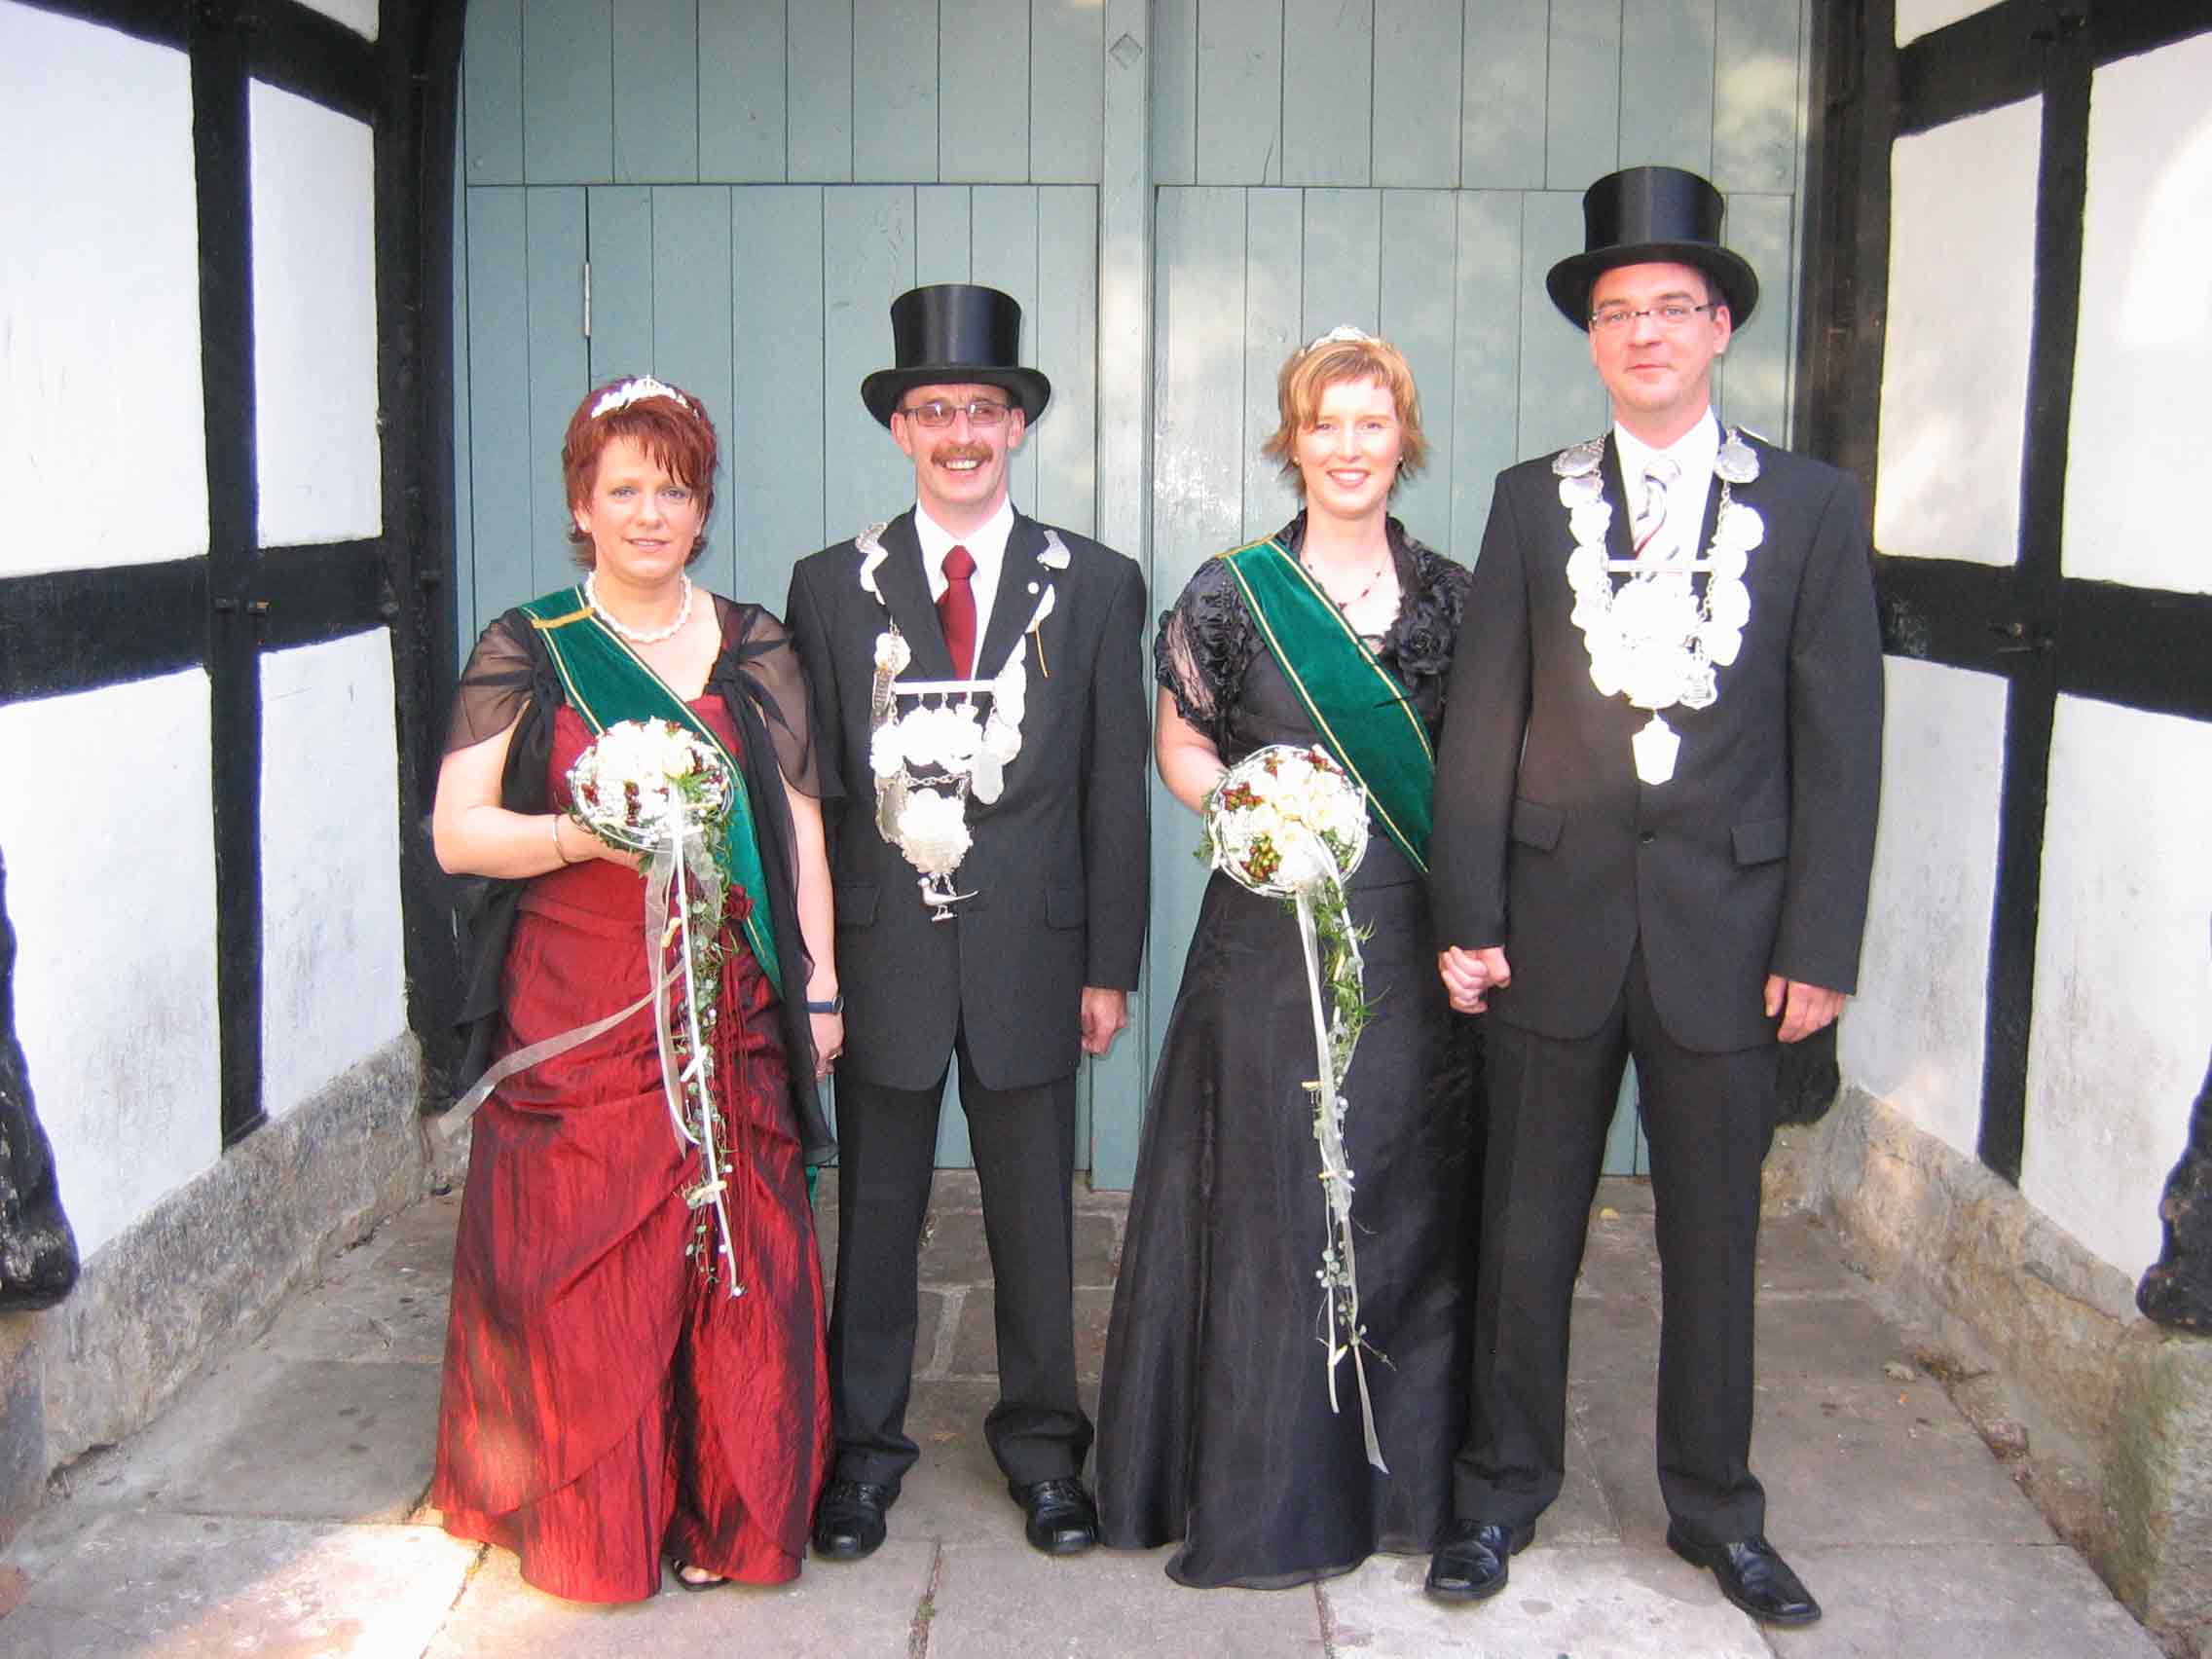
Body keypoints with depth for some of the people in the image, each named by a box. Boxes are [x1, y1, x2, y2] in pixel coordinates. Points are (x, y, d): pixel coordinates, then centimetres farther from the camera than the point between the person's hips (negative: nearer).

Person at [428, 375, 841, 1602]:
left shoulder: (753, 648, 9)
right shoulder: (524, 650, 3)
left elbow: (799, 826, 10)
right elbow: (456, 831, -1)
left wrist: (818, 986, 5)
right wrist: (583, 834, -18)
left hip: (730, 1017, 2)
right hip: (573, 1020, -2)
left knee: (740, 1260, 3)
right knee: (584, 1271, 1)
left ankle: (722, 1514, 19)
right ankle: (588, 1519, 19)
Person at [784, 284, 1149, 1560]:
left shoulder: (1096, 585, 3)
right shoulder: (832, 585, 4)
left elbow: (1117, 787, 3)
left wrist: (1111, 963, 0)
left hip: (1031, 950, 0)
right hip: (881, 944, 0)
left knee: (1036, 1214, 11)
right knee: (875, 1211, 10)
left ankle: (1044, 1449, 28)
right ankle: (865, 1448, 26)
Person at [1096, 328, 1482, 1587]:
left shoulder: (1454, 596, 7)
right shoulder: (1232, 592, 0)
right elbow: (1179, 742, 8)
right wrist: (1237, 801, -12)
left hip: (1416, 940, 2)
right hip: (1270, 939, -2)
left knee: (1411, 1201, 9)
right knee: (1270, 1202, 2)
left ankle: (1408, 1471, 26)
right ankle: (1270, 1485, 16)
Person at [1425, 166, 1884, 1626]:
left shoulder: (1813, 508, 2)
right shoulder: (1533, 503, 4)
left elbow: (1839, 743, 0)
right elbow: (1482, 722, 2)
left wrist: (1820, 944, -5)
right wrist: (1467, 916, -3)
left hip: (1728, 929, 0)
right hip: (1560, 919, 1)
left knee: (1715, 1237, 12)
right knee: (1527, 1228, 11)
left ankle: (1716, 1507, 30)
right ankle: (1505, 1488, 29)